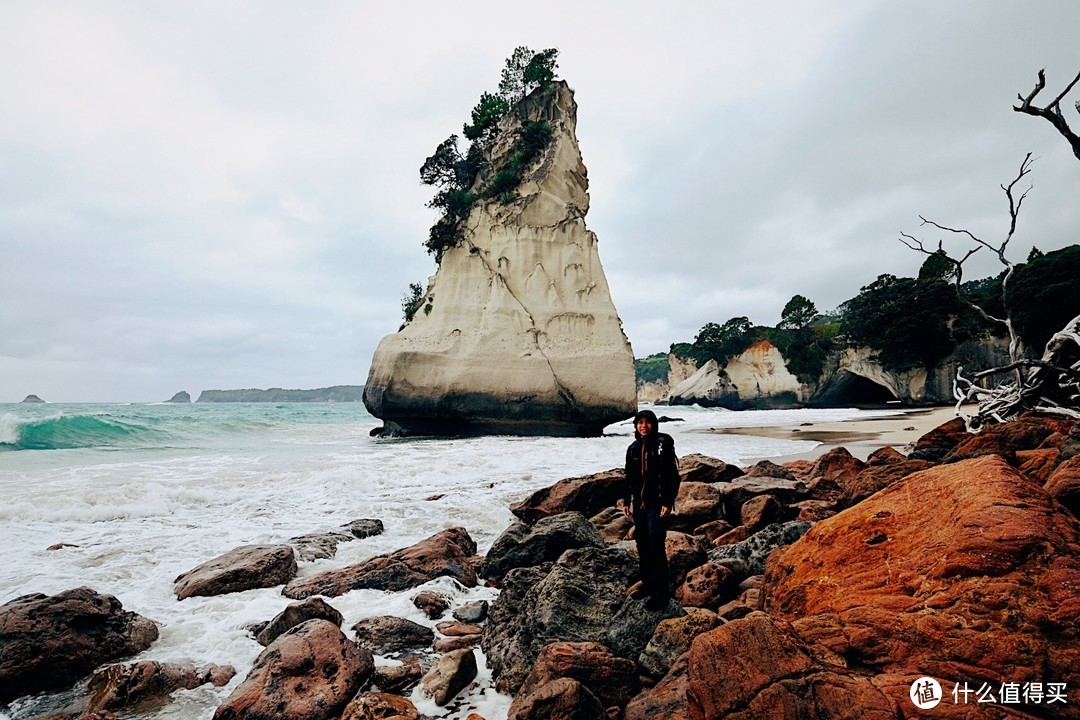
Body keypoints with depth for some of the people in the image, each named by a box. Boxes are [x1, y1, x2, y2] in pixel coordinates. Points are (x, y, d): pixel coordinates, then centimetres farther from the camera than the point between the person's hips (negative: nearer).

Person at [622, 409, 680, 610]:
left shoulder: (663, 445, -9)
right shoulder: (633, 448, 9)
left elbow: (672, 476, -11)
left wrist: (668, 502, -16)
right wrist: (626, 501, 14)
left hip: (657, 505, -6)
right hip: (639, 504, 6)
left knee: (656, 546, -7)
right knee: (642, 545, 13)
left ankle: (661, 591, 4)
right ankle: (648, 583, 27)